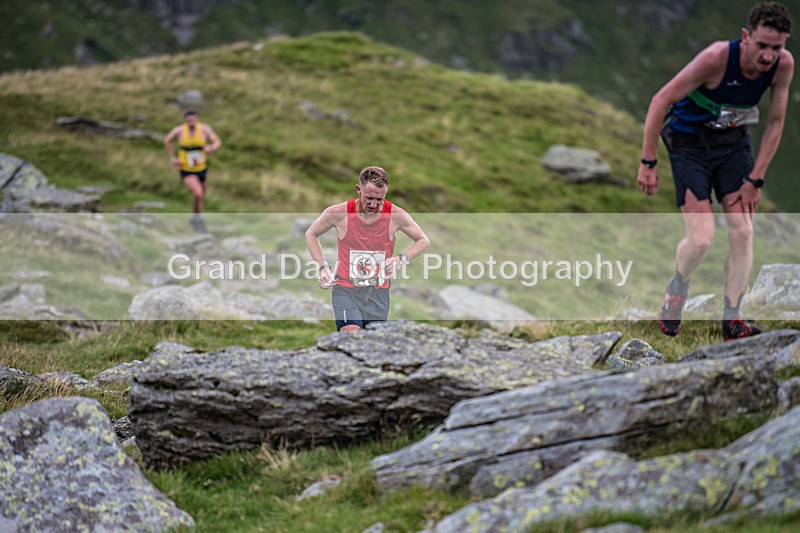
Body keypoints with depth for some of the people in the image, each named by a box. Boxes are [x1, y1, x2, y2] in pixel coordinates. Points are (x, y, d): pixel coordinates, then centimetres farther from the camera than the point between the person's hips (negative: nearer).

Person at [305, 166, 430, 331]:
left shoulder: (395, 215, -7)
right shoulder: (339, 213, -10)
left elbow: (423, 241, 7)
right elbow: (311, 234, 9)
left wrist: (401, 258, -11)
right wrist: (322, 267, -3)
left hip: (378, 293, 2)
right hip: (345, 290, -2)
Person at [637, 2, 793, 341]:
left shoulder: (783, 65, -17)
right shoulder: (717, 58, -31)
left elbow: (774, 124, -3)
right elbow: (661, 101, -23)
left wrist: (755, 179, -6)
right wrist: (648, 163, -22)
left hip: (733, 141, 4)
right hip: (688, 141, -4)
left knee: (742, 231, -6)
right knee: (701, 238, -14)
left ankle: (732, 320, 4)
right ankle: (678, 287, 18)